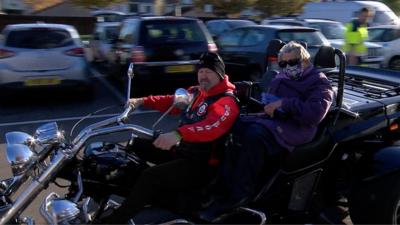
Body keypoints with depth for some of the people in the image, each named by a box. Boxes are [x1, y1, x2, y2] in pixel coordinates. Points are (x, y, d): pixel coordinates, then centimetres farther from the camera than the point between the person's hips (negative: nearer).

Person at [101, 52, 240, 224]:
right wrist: (142, 101, -5)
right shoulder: (196, 92, 11)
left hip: (201, 165, -10)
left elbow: (213, 126, -39)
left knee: (150, 176, -26)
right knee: (137, 145, 12)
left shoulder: (227, 102, -19)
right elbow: (170, 101, 12)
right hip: (180, 150, 10)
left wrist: (177, 134, -53)